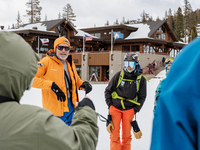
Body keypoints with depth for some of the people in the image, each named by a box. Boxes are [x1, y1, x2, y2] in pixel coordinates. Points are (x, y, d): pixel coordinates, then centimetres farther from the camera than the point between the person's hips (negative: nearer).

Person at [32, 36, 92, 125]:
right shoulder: (47, 61, -9)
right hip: (55, 109, -7)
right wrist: (51, 85, -26)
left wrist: (83, 84, 0)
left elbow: (77, 80, 24)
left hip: (71, 107, 7)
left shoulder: (70, 64, 12)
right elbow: (31, 78, -17)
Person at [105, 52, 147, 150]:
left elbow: (142, 97, 8)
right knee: (114, 134, 0)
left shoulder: (141, 79, 0)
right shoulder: (119, 75, -3)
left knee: (127, 135, 7)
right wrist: (110, 104, -1)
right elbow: (108, 91, 7)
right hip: (115, 107, 0)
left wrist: (135, 110, -2)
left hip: (129, 109, 0)